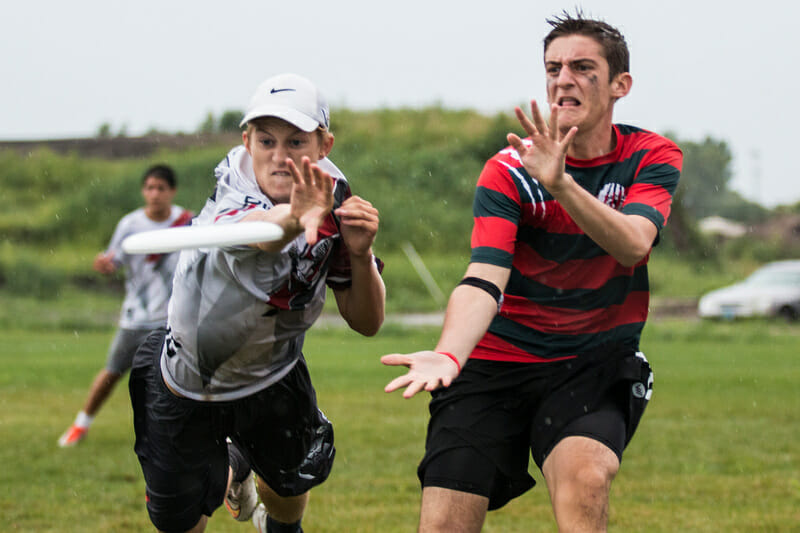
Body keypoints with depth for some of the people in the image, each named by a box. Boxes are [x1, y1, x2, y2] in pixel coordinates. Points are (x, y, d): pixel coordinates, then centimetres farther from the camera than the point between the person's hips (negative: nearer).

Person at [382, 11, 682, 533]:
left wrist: (560, 184, -39)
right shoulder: (510, 170, -8)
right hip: (497, 361, 0)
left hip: (597, 363, 0)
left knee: (585, 478, -31)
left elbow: (633, 245, -23)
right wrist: (448, 354, -41)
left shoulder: (653, 157, -3)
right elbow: (484, 281, -21)